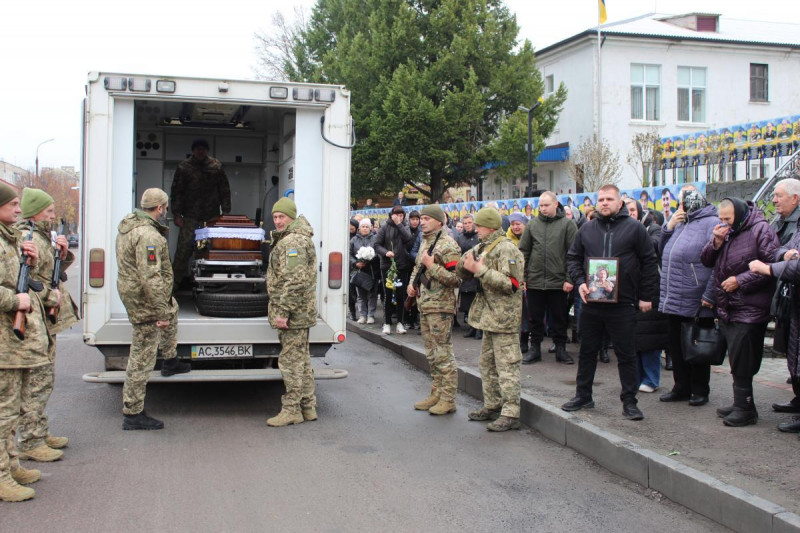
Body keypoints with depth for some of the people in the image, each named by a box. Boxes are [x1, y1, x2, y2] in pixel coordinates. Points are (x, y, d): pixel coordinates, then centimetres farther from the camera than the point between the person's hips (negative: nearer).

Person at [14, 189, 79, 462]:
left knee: (44, 380, 18)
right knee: (36, 381, -6)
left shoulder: (42, 237, 16)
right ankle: (29, 442, 1)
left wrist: (62, 253, 6)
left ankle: (41, 433, 28)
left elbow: (50, 273, 24)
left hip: (46, 322, 11)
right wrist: (52, 296, -17)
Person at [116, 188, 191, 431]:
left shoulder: (128, 224, 7)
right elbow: (151, 277, -30)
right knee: (142, 358, -2)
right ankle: (133, 414, 7)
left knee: (172, 309, 35)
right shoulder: (148, 236, -26)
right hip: (144, 301, -10)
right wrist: (161, 312, -26)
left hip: (131, 290, 10)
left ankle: (170, 362, 47)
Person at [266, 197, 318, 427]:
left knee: (291, 360, -5)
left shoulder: (292, 241, -17)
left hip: (293, 313, -11)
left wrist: (283, 312, -24)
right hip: (301, 313, 11)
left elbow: (294, 281, -25)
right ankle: (308, 407, 21)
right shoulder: (291, 238, 19)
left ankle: (291, 410, 0)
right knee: (301, 359, 14)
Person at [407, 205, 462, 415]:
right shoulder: (425, 242, 14)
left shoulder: (448, 245, -14)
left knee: (443, 354, -5)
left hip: (440, 306, -9)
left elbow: (456, 279, -19)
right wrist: (412, 283, 11)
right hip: (424, 305, 9)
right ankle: (436, 394, 24)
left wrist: (431, 266, -21)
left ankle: (448, 400, 1)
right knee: (432, 354, 15)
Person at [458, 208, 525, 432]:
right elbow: (463, 273, 19)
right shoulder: (483, 248, 15)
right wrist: (466, 266, -4)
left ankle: (510, 414, -5)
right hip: (488, 315, 10)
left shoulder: (506, 249, -14)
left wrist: (481, 270, -24)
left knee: (506, 365, -7)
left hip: (503, 316, -10)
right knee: (487, 363, 18)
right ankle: (492, 405, 29)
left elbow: (510, 284, -24)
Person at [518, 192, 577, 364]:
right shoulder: (532, 224, 6)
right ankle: (535, 349, 21)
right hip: (534, 281, 2)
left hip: (558, 281, -2)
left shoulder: (567, 224, -2)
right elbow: (523, 252, 8)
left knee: (560, 318, 9)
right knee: (535, 318, 10)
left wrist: (570, 279, -10)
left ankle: (560, 349, 21)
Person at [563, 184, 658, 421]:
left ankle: (629, 401, 13)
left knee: (626, 354, 3)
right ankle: (583, 396, 25)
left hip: (622, 304, -3)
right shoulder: (587, 229, 8)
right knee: (587, 351, 13)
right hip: (591, 303, 3)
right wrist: (580, 282, -3)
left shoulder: (634, 228, -1)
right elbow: (573, 258, 14)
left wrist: (646, 296, -2)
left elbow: (649, 262, 0)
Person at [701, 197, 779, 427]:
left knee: (741, 362, -8)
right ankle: (741, 405, 24)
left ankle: (744, 408, 0)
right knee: (737, 361, 14)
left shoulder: (760, 230, -11)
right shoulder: (725, 230, 12)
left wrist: (740, 280, -17)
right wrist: (716, 243, -5)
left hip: (749, 309, -8)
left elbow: (772, 265, -17)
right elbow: (706, 261, 13)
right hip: (728, 308, 8)